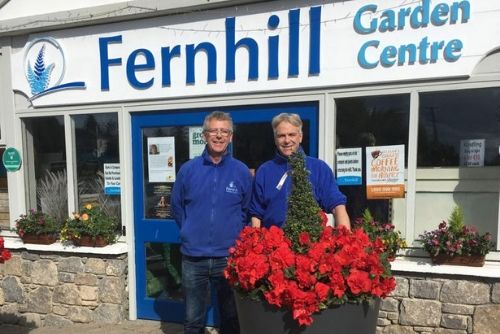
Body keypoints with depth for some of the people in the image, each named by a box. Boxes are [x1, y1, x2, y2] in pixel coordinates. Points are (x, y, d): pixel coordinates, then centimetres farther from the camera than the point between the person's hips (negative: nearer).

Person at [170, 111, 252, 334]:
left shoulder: (242, 172, -3)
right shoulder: (188, 170, -1)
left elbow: (248, 211, 7)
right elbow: (176, 206, 10)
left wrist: (235, 236, 2)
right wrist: (191, 232, 9)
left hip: (229, 257, 0)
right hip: (193, 257, 1)